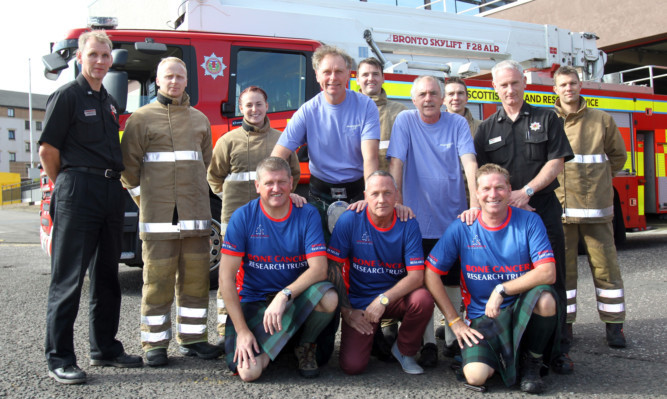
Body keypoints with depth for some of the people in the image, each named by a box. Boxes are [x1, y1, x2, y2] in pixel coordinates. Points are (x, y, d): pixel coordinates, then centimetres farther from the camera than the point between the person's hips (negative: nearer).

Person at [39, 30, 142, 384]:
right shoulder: (67, 96, -4)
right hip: (78, 192, -8)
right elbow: (47, 148, -8)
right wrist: (64, 186, 1)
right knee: (68, 277, -4)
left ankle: (105, 348, 23)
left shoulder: (109, 101, 18)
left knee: (107, 275, 12)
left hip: (111, 192, 8)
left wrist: (119, 183, 14)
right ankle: (59, 358, 3)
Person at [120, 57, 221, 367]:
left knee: (195, 277, 5)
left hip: (196, 212, 4)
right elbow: (128, 165, 3)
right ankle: (155, 344, 7)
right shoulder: (141, 118, 5)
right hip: (158, 214, -4)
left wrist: (197, 196, 15)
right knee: (158, 278, -2)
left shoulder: (200, 120, 17)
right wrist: (143, 199, -2)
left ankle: (192, 338, 15)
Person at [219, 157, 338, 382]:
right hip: (254, 301, -1)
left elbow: (319, 268, -13)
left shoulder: (307, 214, -5)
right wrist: (242, 330, -15)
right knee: (249, 372, -24)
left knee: (329, 298, -33)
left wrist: (285, 295, -30)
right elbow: (226, 277, -10)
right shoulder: (243, 217, -8)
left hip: (298, 297, 1)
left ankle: (306, 347, -1)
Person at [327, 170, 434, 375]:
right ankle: (374, 334, 20)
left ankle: (404, 350, -1)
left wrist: (383, 299, -27)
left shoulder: (408, 224, -9)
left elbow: (416, 276, -14)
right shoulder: (349, 220, -11)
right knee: (352, 366, -16)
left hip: (396, 297, 1)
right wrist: (346, 310, -11)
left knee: (423, 299, -32)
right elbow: (334, 266, -8)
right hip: (359, 302, -1)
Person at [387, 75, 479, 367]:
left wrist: (475, 205, -21)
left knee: (455, 283, 5)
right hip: (418, 219, -1)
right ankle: (428, 343, 15)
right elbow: (396, 163, -7)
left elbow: (469, 163, -10)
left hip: (454, 218, 1)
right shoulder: (405, 121, 0)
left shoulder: (457, 123, 1)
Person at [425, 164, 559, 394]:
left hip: (524, 312, 0)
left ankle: (532, 362, -4)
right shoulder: (462, 229, -4)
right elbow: (431, 274, -3)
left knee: (545, 298, -34)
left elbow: (548, 273, -15)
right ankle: (502, 356, 13)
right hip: (482, 317, 0)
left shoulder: (529, 221, -5)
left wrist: (502, 290, -21)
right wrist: (454, 321, -6)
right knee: (475, 376, -25)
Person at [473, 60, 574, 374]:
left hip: (544, 207, -1)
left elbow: (556, 162, -1)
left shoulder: (546, 119, 8)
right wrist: (508, 200, -9)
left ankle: (558, 348, 6)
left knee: (552, 278, -1)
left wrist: (526, 191, -13)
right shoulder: (487, 128, 11)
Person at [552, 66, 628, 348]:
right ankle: (564, 324, 14)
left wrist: (595, 178, 13)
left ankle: (614, 325, 13)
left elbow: (618, 156, 18)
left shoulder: (602, 120, 8)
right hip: (560, 206, 0)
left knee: (605, 265, 2)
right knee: (563, 268, 4)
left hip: (596, 205, 1)